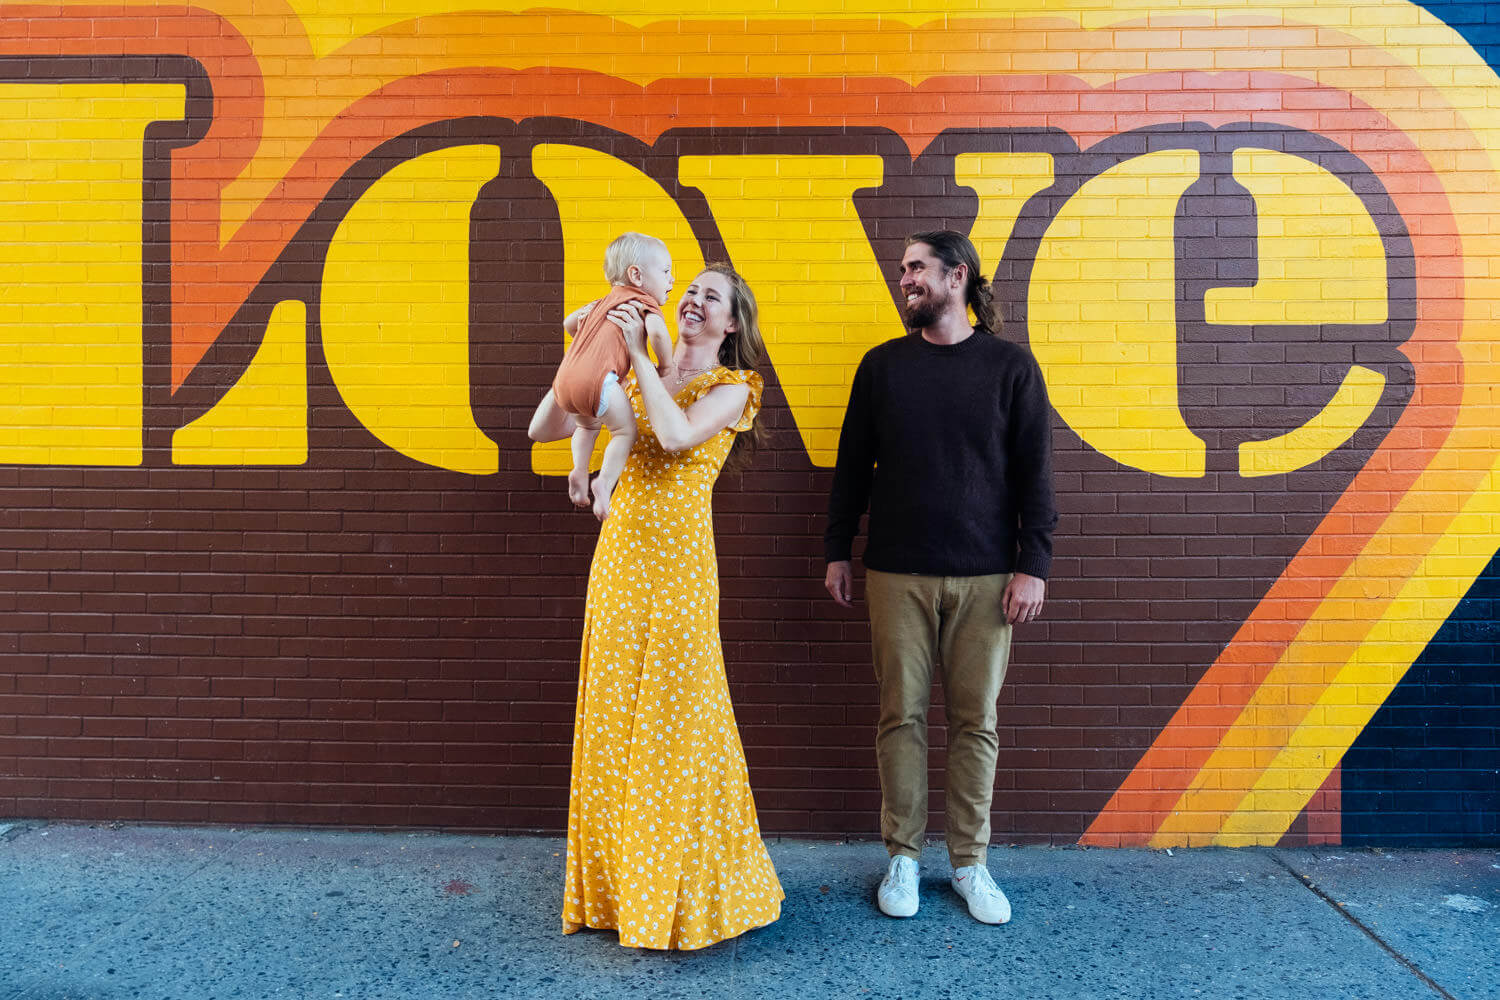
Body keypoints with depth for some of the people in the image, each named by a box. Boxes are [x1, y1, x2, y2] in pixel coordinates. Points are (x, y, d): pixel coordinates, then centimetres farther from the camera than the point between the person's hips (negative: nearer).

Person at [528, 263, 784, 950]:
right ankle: (618, 885, 28)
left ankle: (678, 892, 21)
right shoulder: (636, 382, 14)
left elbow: (677, 436, -19)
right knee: (611, 721, 10)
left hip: (677, 561, -5)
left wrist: (636, 352, -12)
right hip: (620, 554, 5)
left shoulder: (731, 390, 1)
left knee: (670, 720, 1)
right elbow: (545, 430, 11)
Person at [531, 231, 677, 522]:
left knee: (588, 424, 31)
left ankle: (579, 470, 17)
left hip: (565, 380, 7)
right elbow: (657, 331, -15)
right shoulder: (645, 302, 6)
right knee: (625, 430, 7)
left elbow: (569, 322, 37)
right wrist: (665, 364, 0)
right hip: (597, 379, -7)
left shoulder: (602, 302, 29)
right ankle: (605, 482, -7)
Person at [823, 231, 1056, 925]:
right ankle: (902, 856, 20)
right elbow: (853, 463, 10)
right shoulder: (882, 365, 8)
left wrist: (1033, 564, -3)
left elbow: (1033, 471, 3)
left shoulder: (1010, 366, 4)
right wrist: (837, 551, 7)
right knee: (901, 716, 5)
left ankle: (970, 862, 21)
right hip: (897, 573, 1)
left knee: (975, 721, 6)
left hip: (985, 576, -1)